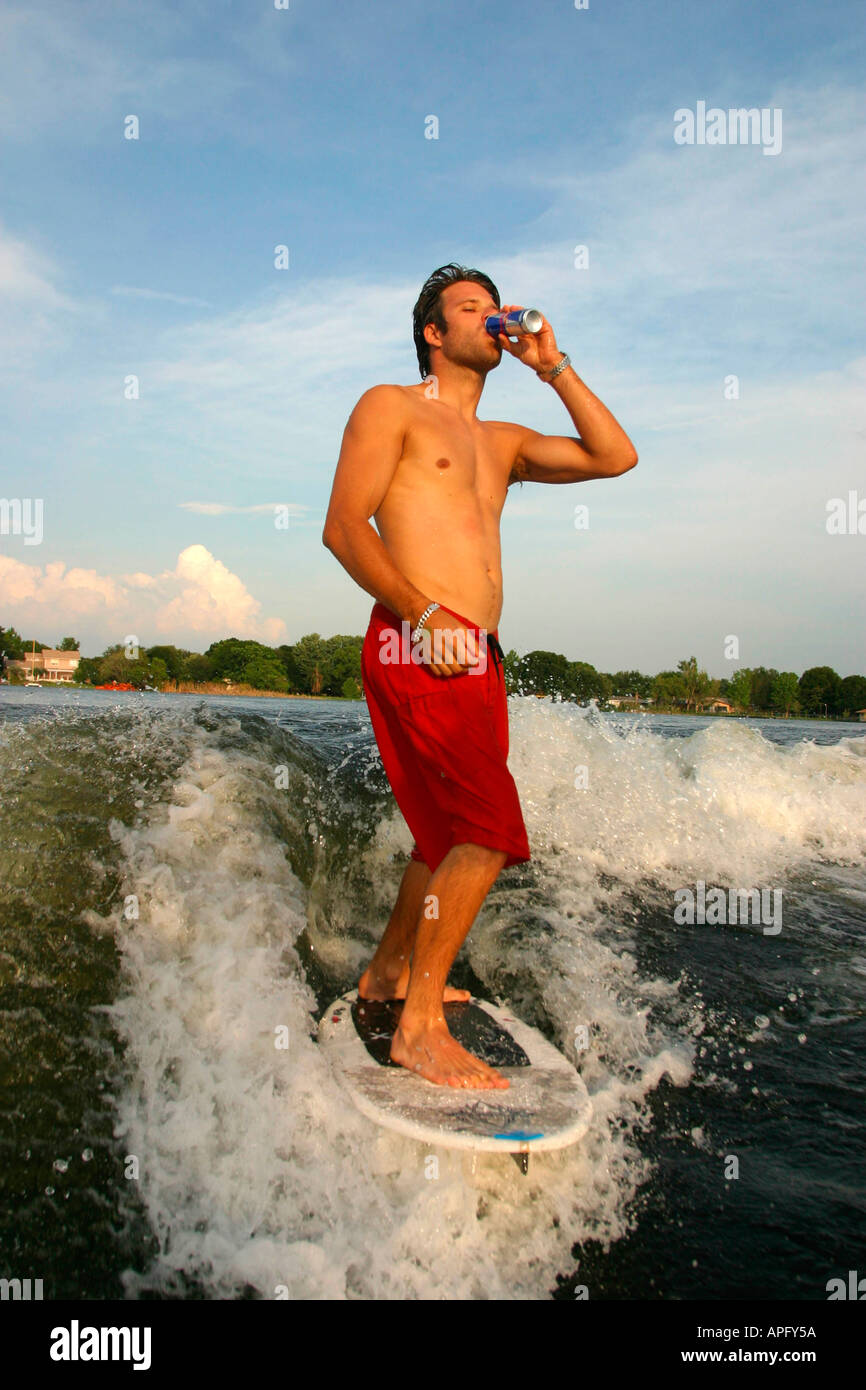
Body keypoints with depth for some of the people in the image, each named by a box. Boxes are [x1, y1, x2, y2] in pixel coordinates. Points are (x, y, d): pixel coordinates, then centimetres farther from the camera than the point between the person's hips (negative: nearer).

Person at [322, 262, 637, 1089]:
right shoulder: (391, 407, 5)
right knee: (490, 837, -16)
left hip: (476, 659, 8)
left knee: (451, 834, 15)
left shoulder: (502, 443, 25)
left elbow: (616, 457, 18)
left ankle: (388, 974, 32)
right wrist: (424, 613, -16)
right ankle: (419, 1028, -6)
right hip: (416, 650, -8)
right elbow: (344, 527, -7)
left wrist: (552, 367, 16)